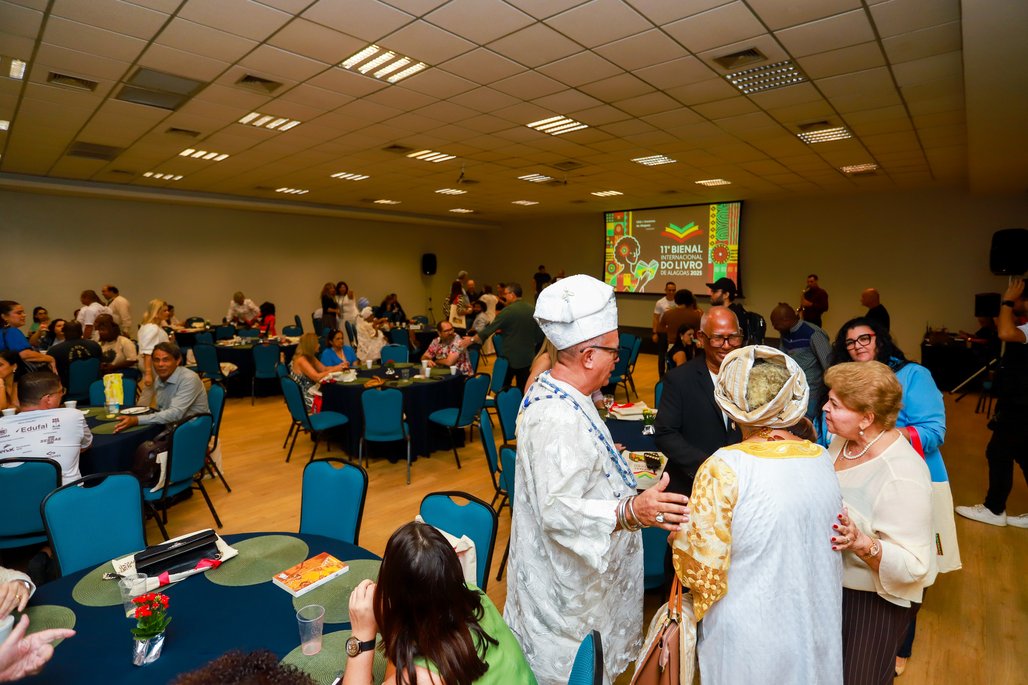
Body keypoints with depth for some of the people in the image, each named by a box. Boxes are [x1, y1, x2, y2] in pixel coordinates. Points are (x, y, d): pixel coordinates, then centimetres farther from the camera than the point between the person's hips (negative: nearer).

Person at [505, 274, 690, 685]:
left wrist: (606, 460, 24)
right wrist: (631, 511, -47)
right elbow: (558, 511, -36)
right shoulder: (560, 419, -33)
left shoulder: (550, 390, 0)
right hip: (568, 589, -9)